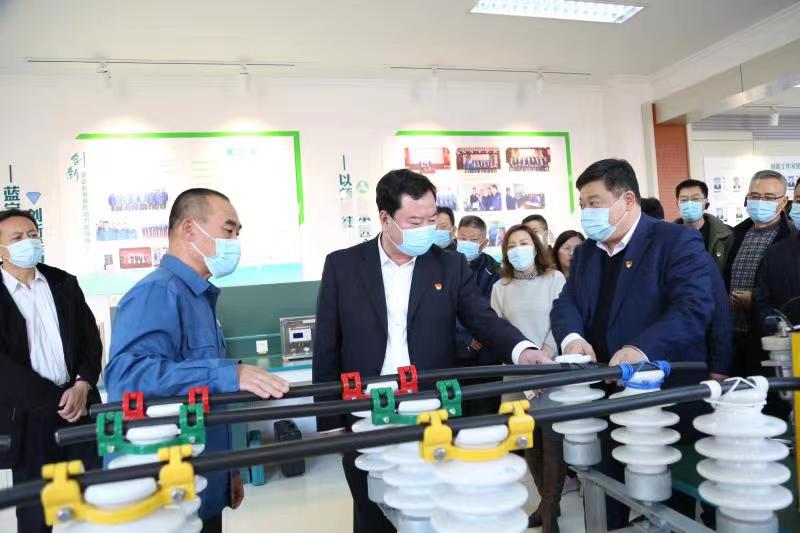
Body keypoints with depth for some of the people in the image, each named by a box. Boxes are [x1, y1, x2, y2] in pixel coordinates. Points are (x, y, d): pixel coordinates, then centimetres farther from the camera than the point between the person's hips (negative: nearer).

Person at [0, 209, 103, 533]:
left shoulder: (64, 283, 9)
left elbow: (91, 339, 7)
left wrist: (82, 386, -8)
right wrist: (55, 400, -11)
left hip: (79, 404, 3)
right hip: (28, 417, -3)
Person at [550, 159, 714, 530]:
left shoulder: (678, 241, -9)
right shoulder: (586, 251, 12)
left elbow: (694, 308, -21)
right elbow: (565, 304, 5)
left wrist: (642, 348, -35)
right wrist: (572, 337, -17)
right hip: (604, 394, 6)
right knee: (609, 493, 16)